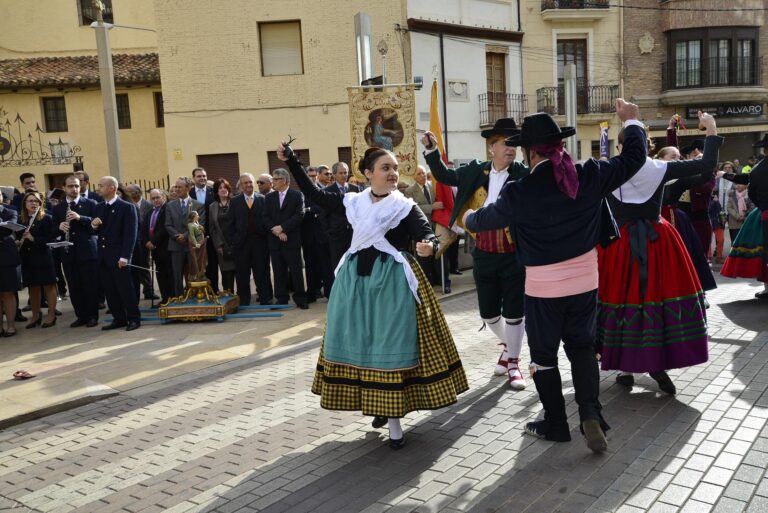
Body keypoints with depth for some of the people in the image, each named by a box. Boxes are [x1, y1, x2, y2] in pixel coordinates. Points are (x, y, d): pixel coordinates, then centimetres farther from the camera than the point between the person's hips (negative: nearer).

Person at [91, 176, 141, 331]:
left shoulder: (127, 207, -7)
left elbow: (130, 234, -12)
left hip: (118, 256, -6)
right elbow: (96, 232, 18)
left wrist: (124, 257, -17)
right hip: (103, 256, 6)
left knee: (125, 289, -1)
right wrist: (93, 225, -6)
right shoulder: (99, 207, 13)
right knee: (110, 291, 9)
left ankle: (134, 318, 9)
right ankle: (119, 318, 18)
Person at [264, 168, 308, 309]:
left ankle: (300, 298, 9)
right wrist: (277, 232, -9)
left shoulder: (297, 195, 0)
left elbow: (299, 215, -9)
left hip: (292, 240, -3)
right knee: (279, 272, 6)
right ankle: (282, 299, 13)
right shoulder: (269, 197, 12)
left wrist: (282, 227, -13)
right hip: (275, 240, 3)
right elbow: (266, 218, 5)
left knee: (296, 271, -1)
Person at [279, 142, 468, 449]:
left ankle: (394, 418, 6)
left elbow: (428, 233, -14)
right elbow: (313, 194, 10)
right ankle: (379, 405, 24)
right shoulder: (352, 201, 5)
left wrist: (429, 245, -38)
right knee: (357, 342, 8)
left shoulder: (404, 207, -3)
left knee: (391, 344, -3)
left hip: (392, 281, -3)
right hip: (355, 279, 4)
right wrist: (291, 161, 8)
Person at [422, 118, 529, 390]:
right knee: (488, 313, 14)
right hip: (484, 256, 4)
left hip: (515, 256, -3)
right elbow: (444, 175, 16)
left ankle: (513, 362, 24)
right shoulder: (475, 171, 4)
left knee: (514, 312, 5)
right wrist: (432, 149, 7)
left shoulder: (523, 174, -7)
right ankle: (507, 345, 43)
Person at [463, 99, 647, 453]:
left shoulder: (519, 192, -16)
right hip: (585, 282, 4)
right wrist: (631, 121, 22)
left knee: (543, 354, 13)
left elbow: (487, 218, 3)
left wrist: (468, 218, 26)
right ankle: (590, 412, 6)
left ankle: (555, 423, 24)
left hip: (543, 287, -3)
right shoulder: (589, 176, -9)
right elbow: (633, 158, 6)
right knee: (582, 346, 20)